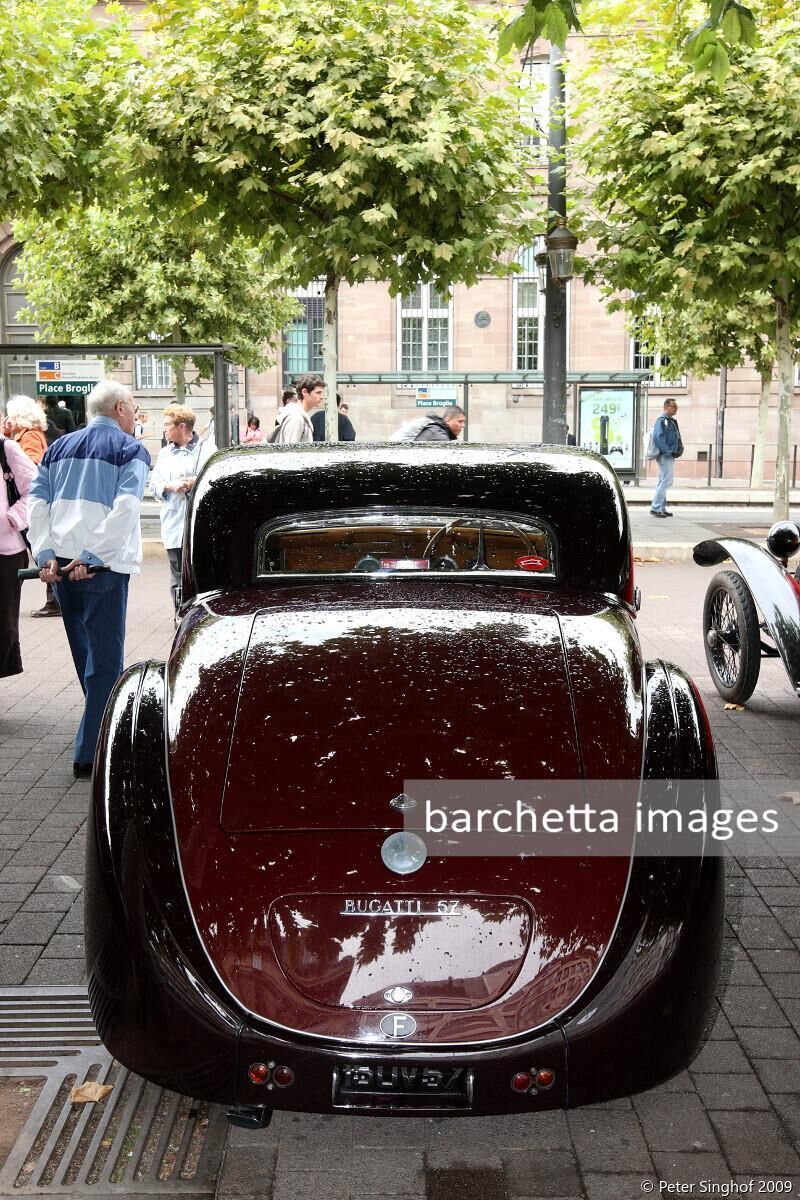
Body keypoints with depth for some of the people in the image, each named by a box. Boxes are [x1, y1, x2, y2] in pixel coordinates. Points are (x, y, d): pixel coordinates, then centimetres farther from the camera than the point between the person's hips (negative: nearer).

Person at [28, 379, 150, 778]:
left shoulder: (58, 448, 18)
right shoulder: (131, 450, 0)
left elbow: (36, 502, 8)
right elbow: (125, 509, -14)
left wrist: (46, 555, 1)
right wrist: (93, 558, -17)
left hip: (59, 563, 6)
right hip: (103, 566, -6)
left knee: (85, 655, 19)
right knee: (105, 659, -2)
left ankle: (103, 733, 33)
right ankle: (90, 754, -5)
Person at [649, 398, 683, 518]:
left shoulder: (671, 421, 18)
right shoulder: (662, 420, -13)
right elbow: (658, 438, -22)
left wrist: (679, 449, 11)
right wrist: (669, 452, -22)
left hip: (670, 456, 10)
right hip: (665, 456, -10)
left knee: (663, 482, 13)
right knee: (666, 481, -11)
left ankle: (661, 508, 18)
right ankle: (655, 508, -10)